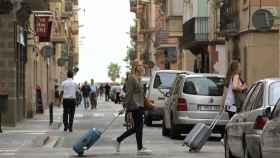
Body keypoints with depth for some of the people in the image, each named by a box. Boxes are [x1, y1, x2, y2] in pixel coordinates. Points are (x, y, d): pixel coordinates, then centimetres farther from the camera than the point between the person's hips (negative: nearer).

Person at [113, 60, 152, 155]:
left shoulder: (139, 78, 17)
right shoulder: (131, 78, -12)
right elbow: (129, 93, -16)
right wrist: (125, 107, -18)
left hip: (139, 106, 10)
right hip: (134, 106, -10)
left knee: (136, 127, 11)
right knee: (139, 126, -5)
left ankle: (118, 141, 19)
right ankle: (140, 148, 1)